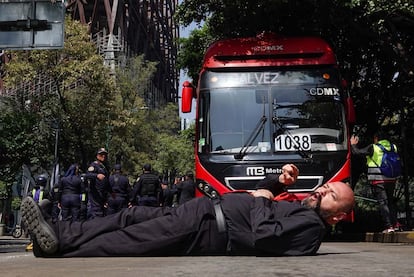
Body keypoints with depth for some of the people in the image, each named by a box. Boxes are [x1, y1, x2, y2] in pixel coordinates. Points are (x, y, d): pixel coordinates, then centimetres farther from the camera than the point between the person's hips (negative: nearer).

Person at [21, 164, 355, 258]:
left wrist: (262, 201, -6)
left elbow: (263, 237, -23)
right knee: (133, 215, -1)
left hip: (205, 233, -9)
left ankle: (62, 256, -11)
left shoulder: (311, 226, -9)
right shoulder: (301, 206, 21)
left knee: (131, 239, -16)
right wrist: (276, 182, 14)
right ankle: (59, 237, -4)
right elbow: (258, 200, 30)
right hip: (208, 208, 9)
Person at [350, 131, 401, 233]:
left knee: (382, 202, -3)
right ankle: (395, 224, 15)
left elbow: (357, 152, -5)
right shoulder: (393, 147, 7)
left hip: (378, 180, -5)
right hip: (391, 179, 5)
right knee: (390, 201, 17)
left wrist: (353, 144, 12)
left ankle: (388, 226, -9)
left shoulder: (373, 148, -8)